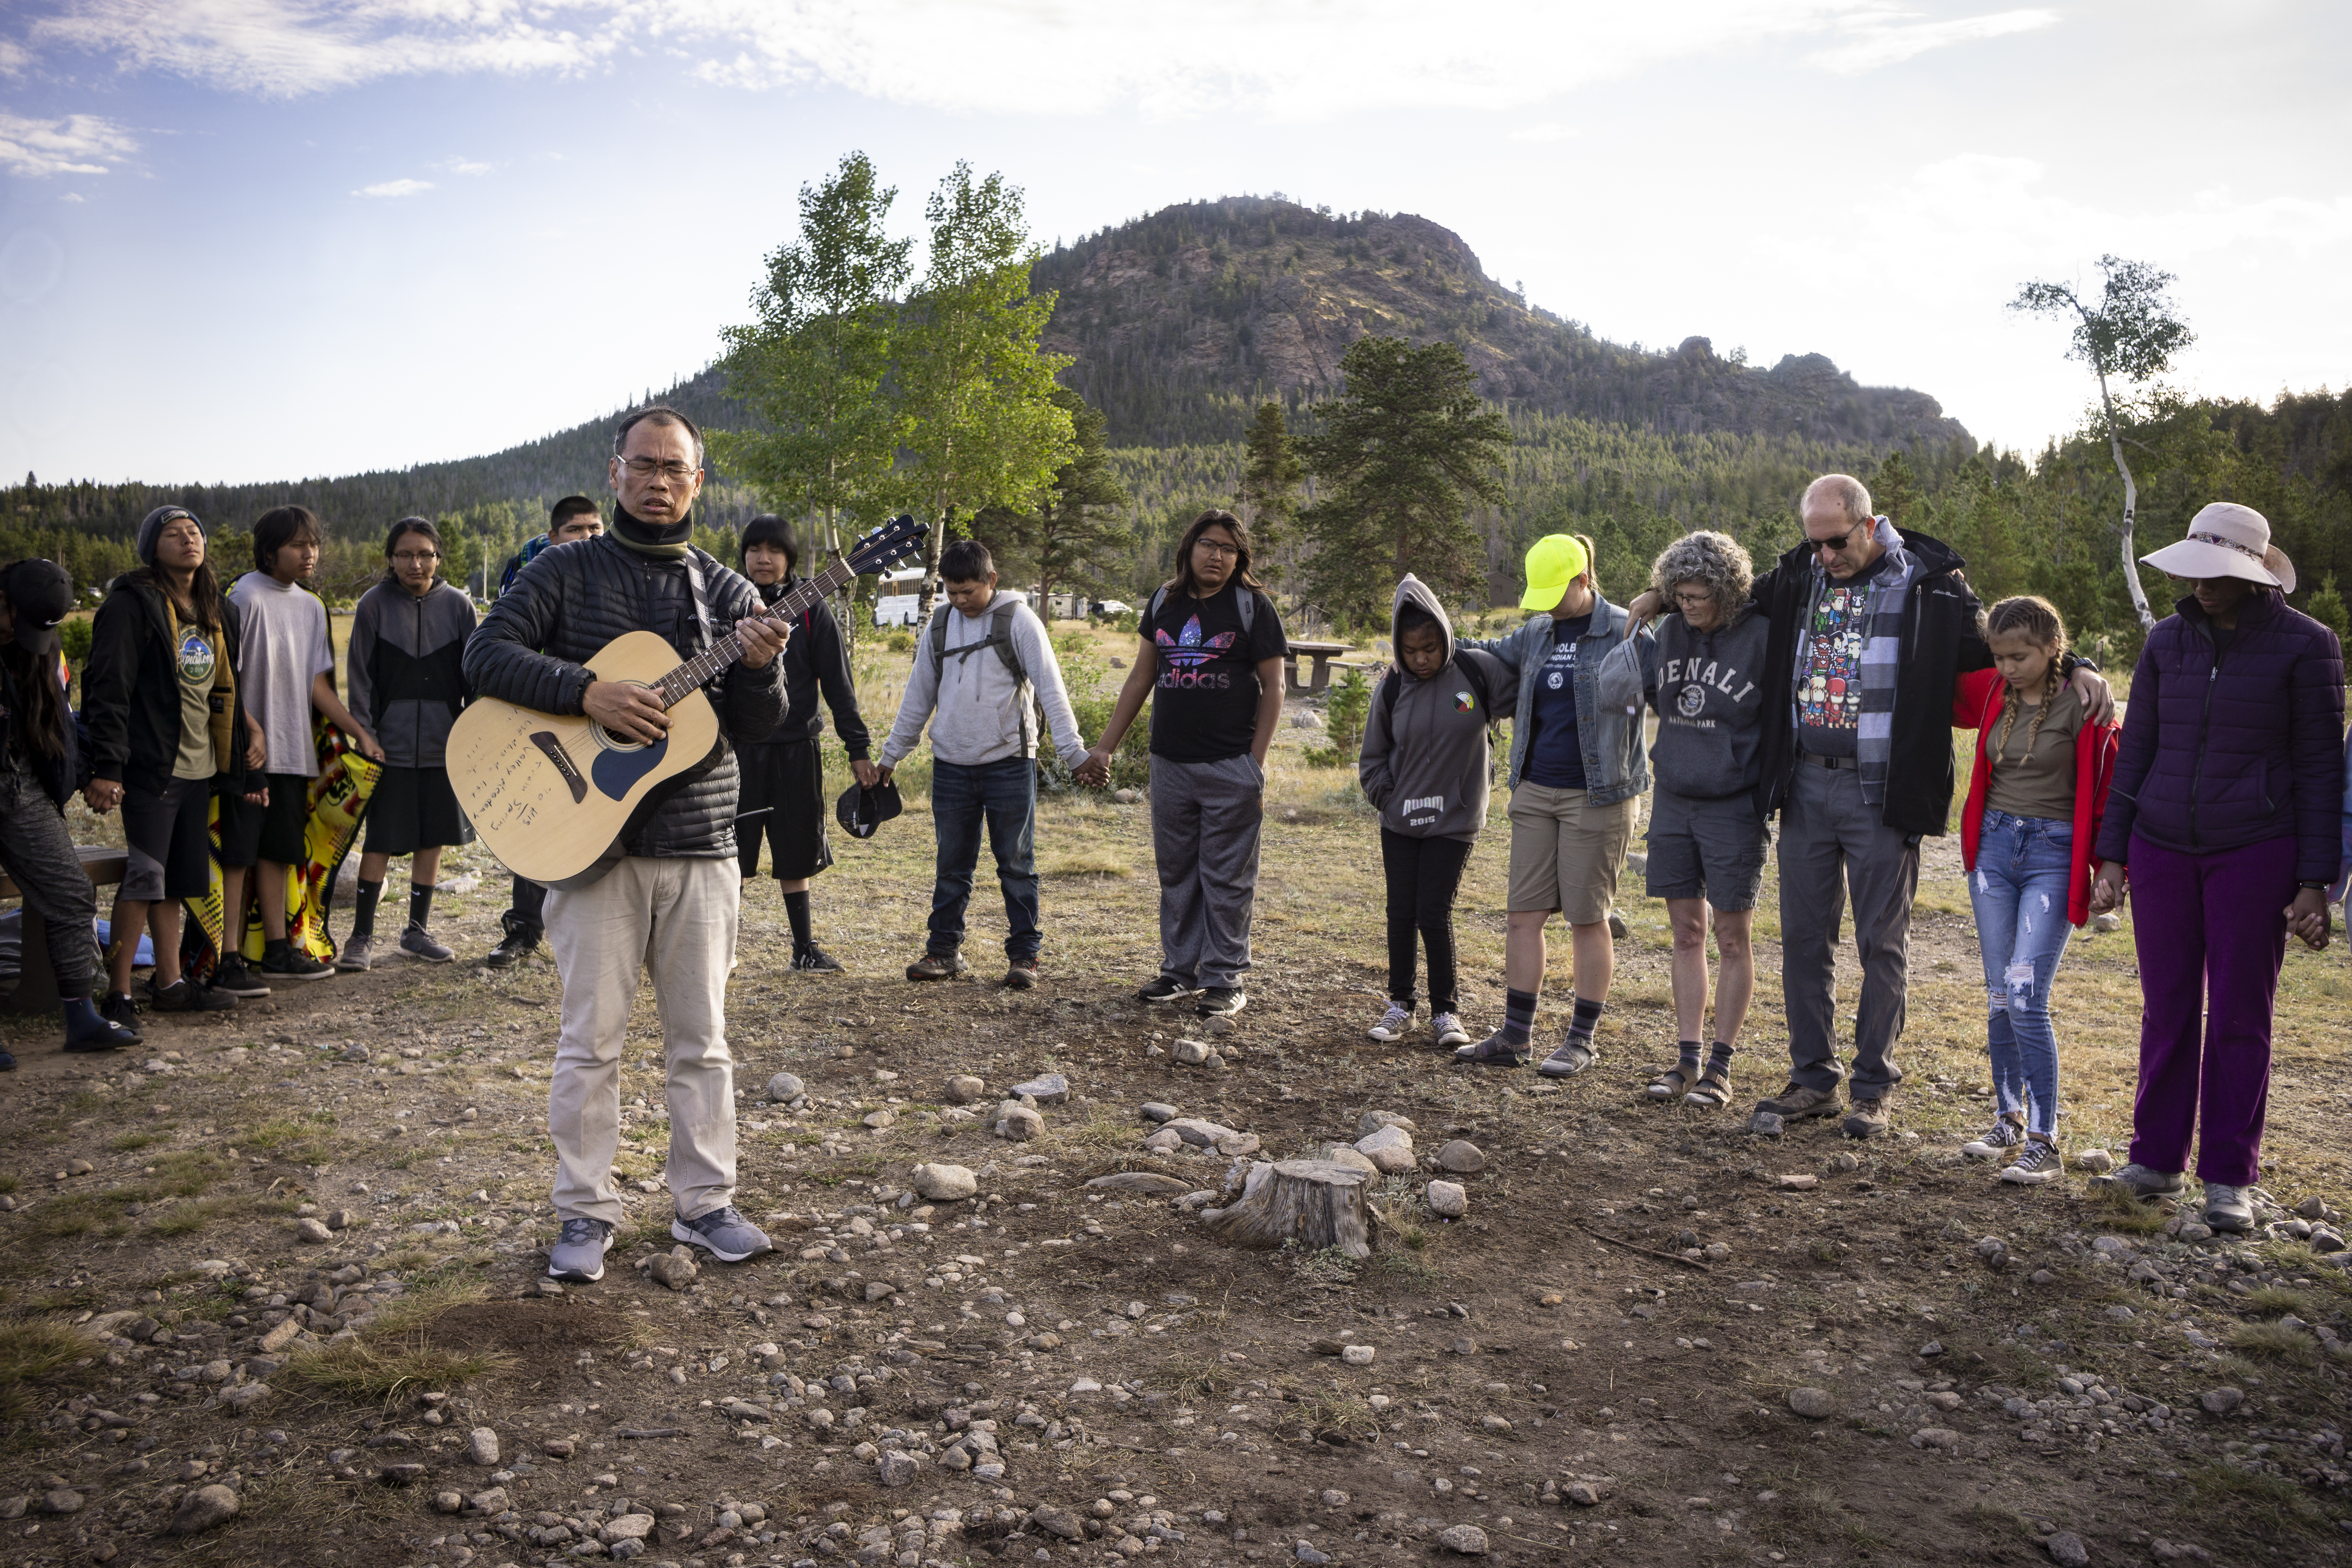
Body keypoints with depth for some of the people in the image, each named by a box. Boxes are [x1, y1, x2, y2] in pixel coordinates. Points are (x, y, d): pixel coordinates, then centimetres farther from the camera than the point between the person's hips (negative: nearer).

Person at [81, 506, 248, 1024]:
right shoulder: (132, 603, -7)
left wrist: (237, 766, 18)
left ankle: (169, 983, 19)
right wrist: (107, 767, -20)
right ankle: (119, 994, 1)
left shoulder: (217, 611, 16)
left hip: (200, 767, 7)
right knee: (147, 877, -8)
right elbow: (109, 688, -13)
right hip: (152, 766, -7)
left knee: (177, 880, 12)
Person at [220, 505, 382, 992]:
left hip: (293, 751, 7)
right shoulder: (248, 597, -10)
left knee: (278, 851, 13)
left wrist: (359, 732, 8)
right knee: (236, 854, -4)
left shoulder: (311, 606, 13)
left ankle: (278, 951, 20)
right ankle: (228, 960, -1)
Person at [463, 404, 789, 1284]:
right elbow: (487, 655, -7)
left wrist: (760, 669, -15)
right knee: (592, 1038, 2)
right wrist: (588, 692, -20)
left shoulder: (726, 593, 10)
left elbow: (754, 729, 6)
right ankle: (586, 1213, 15)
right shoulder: (567, 570, 4)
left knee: (700, 1039, 9)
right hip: (594, 840, -2)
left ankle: (704, 1203, 20)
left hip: (700, 846, 3)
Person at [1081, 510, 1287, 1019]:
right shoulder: (1164, 601, 10)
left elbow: (1272, 687, -2)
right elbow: (1141, 678, 16)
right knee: (1176, 873, 11)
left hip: (1230, 766, -4)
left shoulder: (1253, 605, -2)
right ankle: (1180, 971, 21)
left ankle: (1225, 980, 9)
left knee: (1227, 877, 0)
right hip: (1170, 763, 5)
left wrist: (1257, 762, -10)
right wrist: (1105, 748, 14)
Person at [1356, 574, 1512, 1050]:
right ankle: (1400, 1006, 22)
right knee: (1401, 912, 7)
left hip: (1455, 821, -3)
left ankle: (1446, 1009, 12)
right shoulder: (1392, 690, -2)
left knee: (1434, 913, -5)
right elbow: (1372, 758, 9)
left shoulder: (1477, 671, -10)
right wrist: (1386, 798, -1)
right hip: (1400, 821, 3)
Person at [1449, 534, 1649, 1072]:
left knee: (1587, 919, 1)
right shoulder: (1537, 635, 13)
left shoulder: (1624, 633, -6)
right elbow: (1489, 655, 29)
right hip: (1535, 791, 6)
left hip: (1597, 796, -6)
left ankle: (1582, 1039, 13)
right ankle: (1515, 1034, 13)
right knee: (1524, 914, 5)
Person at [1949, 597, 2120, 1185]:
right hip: (1993, 848, 5)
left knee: (2026, 997, -13)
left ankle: (2043, 1141, -5)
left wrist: (2109, 867, -5)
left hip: (2053, 856, -5)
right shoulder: (1991, 694, 4)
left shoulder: (2081, 706, -10)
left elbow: (2106, 789, -5)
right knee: (1999, 997, 10)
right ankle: (2009, 1117, 24)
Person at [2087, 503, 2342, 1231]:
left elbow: (2320, 767, -2)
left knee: (2239, 1016, 4)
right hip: (2163, 849, 3)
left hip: (2254, 852, -3)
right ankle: (2156, 1160, 20)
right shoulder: (2169, 640, 6)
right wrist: (2112, 857, 7)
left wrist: (2314, 883, -6)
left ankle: (2228, 1178, 13)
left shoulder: (2305, 645, -4)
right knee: (2166, 1010, 9)